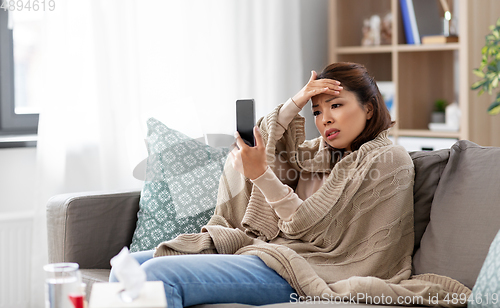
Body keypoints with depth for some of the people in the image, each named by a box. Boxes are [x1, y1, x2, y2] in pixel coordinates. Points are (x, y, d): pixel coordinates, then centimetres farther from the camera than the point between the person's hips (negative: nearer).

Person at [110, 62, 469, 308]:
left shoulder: (388, 160, -1)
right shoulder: (317, 153, 22)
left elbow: (311, 228, -7)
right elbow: (251, 150, 12)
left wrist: (262, 174, -12)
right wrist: (293, 105, 4)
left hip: (290, 271, -8)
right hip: (259, 250, 9)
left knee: (159, 274, -27)